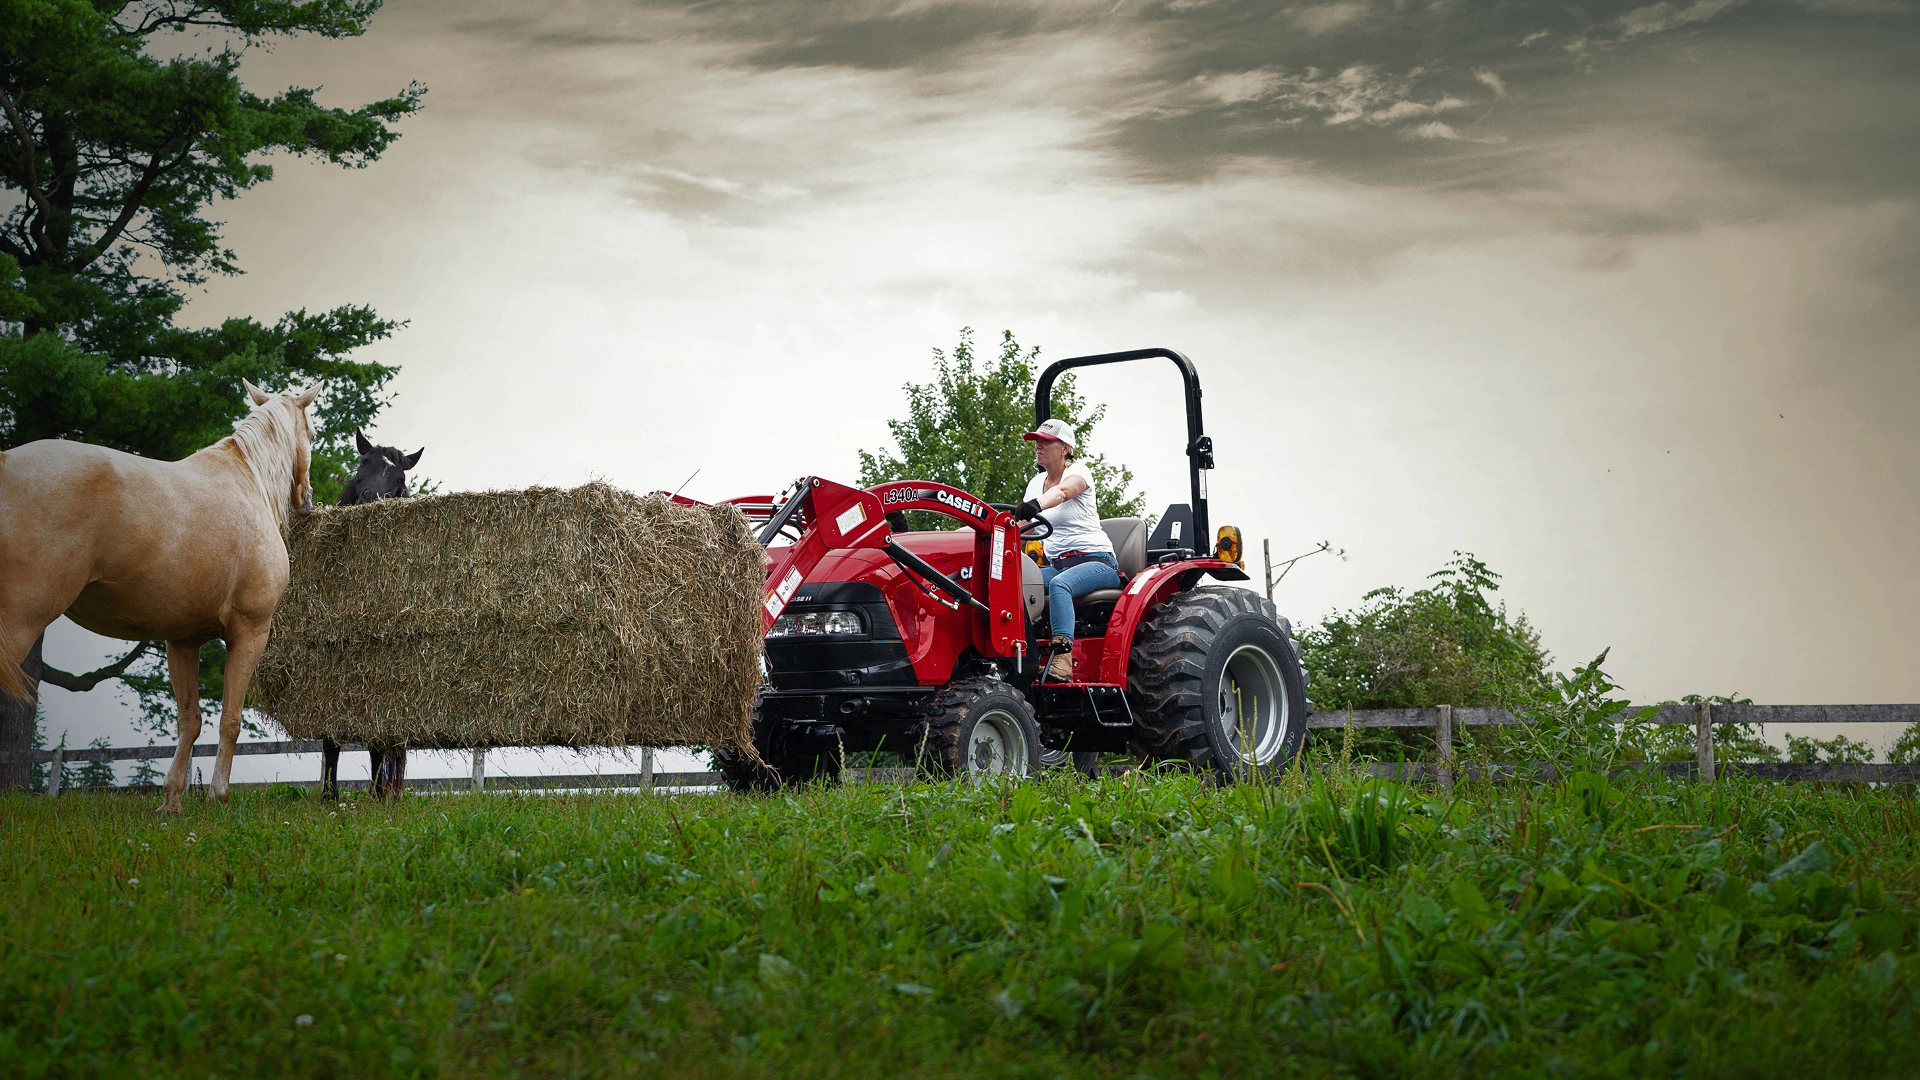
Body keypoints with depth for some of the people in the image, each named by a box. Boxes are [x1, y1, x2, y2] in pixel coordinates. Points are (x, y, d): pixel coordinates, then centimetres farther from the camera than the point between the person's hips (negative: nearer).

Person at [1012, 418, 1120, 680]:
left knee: (1059, 584, -38)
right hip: (1057, 564, 6)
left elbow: (1062, 491, -31)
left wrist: (1036, 504, -52)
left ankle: (1062, 658, -50)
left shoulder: (1078, 471, -6)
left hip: (1095, 559, -6)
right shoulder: (1036, 483, 15)